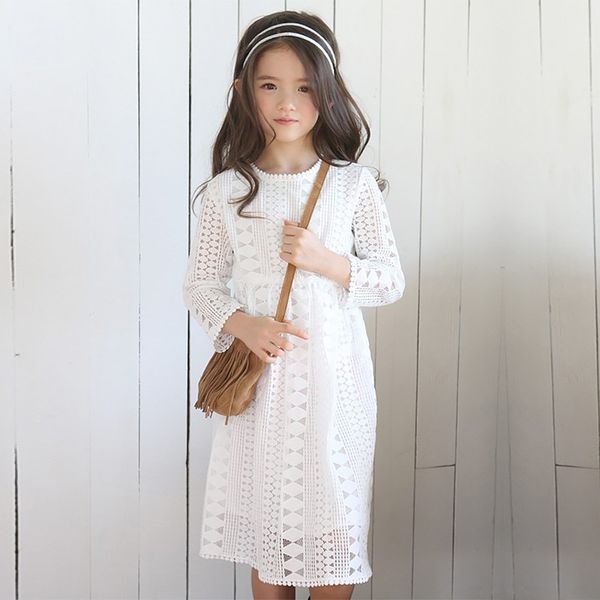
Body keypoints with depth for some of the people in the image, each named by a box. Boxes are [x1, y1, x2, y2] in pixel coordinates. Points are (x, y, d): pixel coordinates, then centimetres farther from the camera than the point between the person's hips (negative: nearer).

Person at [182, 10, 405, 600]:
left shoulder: (353, 184, -2)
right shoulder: (228, 191, -1)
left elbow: (391, 279, 1)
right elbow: (199, 283, 4)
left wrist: (325, 261, -15)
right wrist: (242, 325, -14)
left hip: (334, 374, 0)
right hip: (260, 372, 1)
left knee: (336, 523, 6)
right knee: (266, 516, 12)